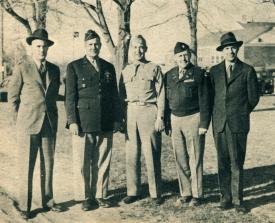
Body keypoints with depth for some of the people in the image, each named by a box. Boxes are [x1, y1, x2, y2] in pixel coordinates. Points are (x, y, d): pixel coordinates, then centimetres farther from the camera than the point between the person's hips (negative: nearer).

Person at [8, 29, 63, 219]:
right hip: (28, 125, -4)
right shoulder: (22, 68, -3)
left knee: (48, 164, 9)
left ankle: (48, 200, 21)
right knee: (27, 166, 1)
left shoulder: (54, 69, 11)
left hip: (49, 124, 4)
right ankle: (24, 206, 10)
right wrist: (20, 121, 2)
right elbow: (13, 97, 1)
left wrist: (52, 117, 14)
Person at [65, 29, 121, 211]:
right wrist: (72, 121, -8)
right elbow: (70, 96, 0)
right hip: (83, 123, -3)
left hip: (106, 124, 3)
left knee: (103, 162, 7)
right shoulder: (74, 67, 4)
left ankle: (100, 195, 19)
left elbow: (115, 95, 15)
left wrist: (117, 118, 9)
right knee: (83, 162, 1)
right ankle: (85, 197, 12)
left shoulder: (108, 67, 14)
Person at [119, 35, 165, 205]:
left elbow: (160, 94, 1)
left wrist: (159, 117, -7)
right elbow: (122, 96, 16)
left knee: (152, 156, -1)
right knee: (131, 155, 5)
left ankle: (156, 193, 9)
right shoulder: (126, 71, 15)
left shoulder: (154, 68, 4)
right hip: (130, 113, 4)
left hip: (149, 111, -3)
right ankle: (133, 192, 16)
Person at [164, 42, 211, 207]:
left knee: (195, 159, 1)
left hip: (193, 119, -4)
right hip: (175, 120, 4)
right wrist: (167, 122, 7)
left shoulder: (198, 73, -3)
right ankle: (185, 193, 20)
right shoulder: (169, 75, 10)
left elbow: (204, 100, -6)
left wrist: (204, 124, -11)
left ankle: (197, 195, 13)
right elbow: (167, 100, 12)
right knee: (180, 159, 8)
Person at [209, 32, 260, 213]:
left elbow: (253, 98, 6)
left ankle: (237, 199, 8)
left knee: (237, 163, -1)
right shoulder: (214, 71, 10)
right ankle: (225, 197, 15)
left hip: (238, 124, -2)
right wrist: (218, 115, 13)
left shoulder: (247, 70, 2)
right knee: (223, 163, 6)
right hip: (219, 123, 3)